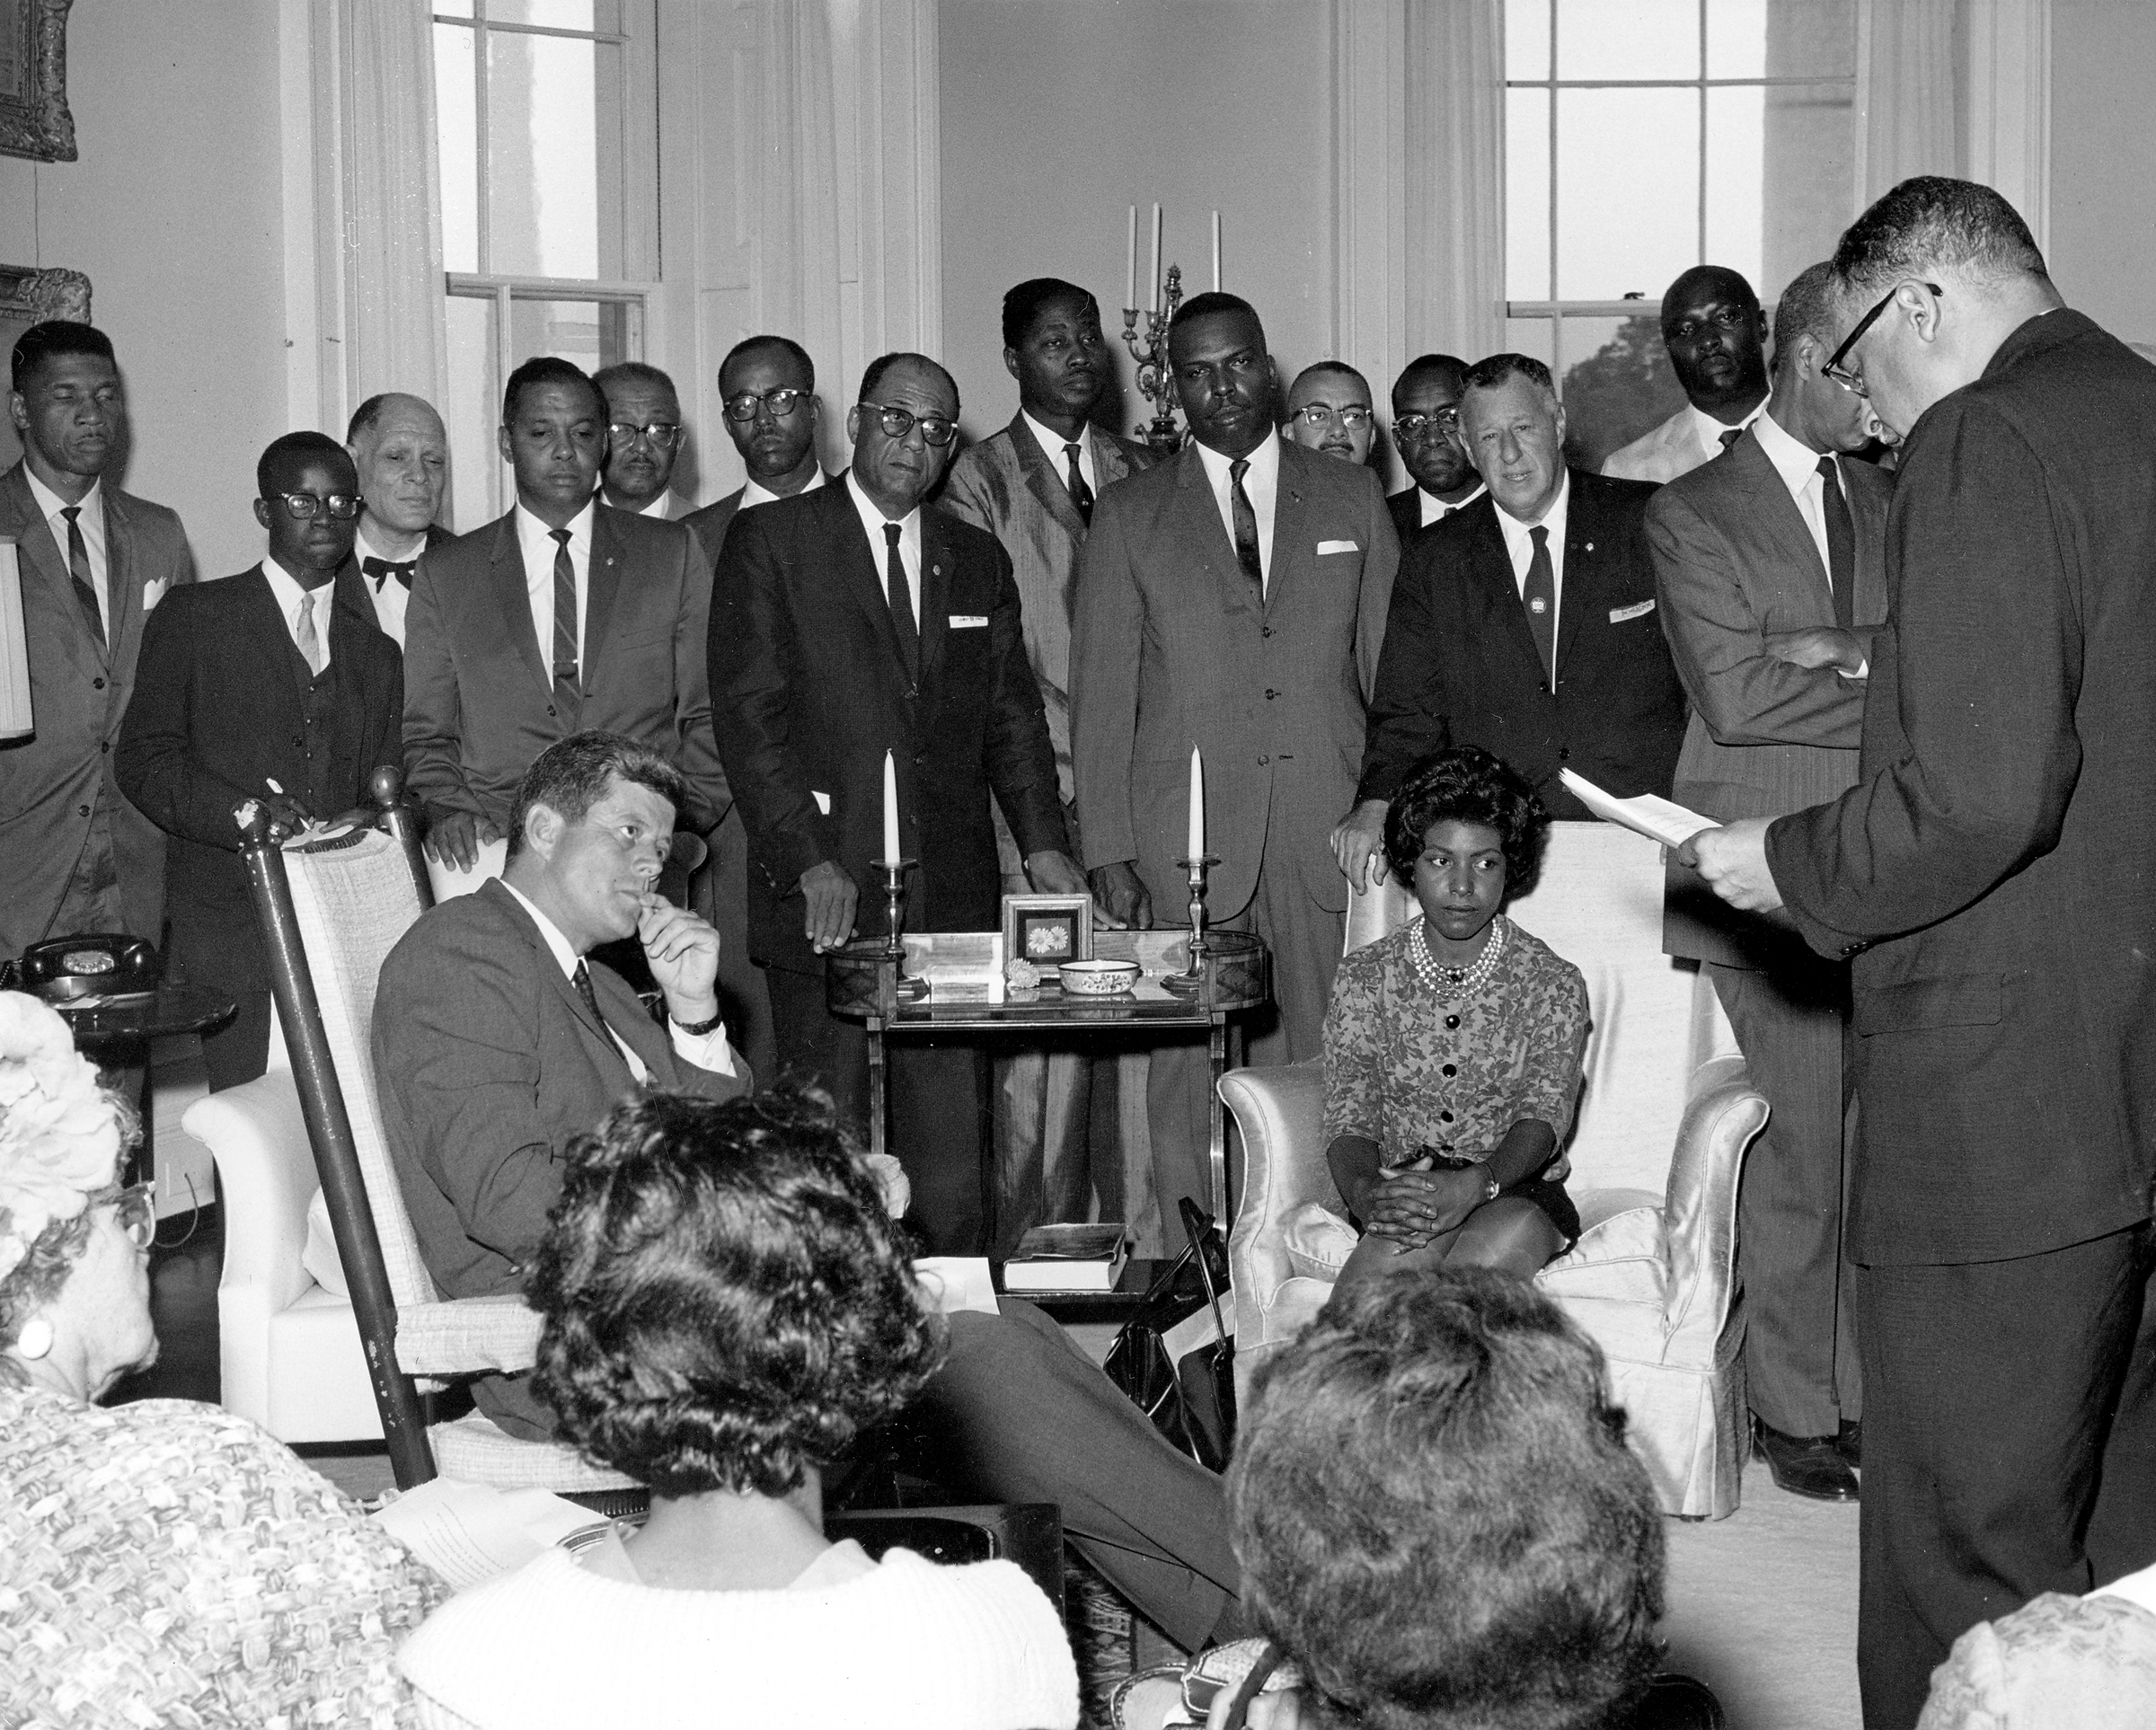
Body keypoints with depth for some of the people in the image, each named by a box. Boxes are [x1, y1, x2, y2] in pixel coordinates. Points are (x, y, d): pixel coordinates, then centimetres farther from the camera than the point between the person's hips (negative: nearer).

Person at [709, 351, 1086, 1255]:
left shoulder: (979, 561, 17)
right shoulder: (769, 542, 3)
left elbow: (1013, 715, 16)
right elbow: (747, 713, -5)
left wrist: (1042, 842, -1)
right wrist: (810, 861, -14)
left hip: (952, 897, 4)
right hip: (820, 893, -3)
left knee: (954, 1151, 0)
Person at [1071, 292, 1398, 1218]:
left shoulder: (1352, 498, 13)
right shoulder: (1128, 518, 9)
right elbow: (1101, 697, 6)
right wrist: (1107, 851, -1)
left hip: (1328, 833, 1)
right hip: (1186, 841, -1)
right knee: (1189, 1066, -2)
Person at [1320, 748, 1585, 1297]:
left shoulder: (1552, 983, 5)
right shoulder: (1365, 976, 8)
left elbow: (1543, 1115, -9)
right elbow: (1349, 1118, -1)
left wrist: (1475, 1184, -32)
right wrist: (1365, 1189, -27)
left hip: (1517, 1190, 0)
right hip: (1397, 1183, 0)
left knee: (1511, 1236, -36)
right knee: (1409, 1242, -37)